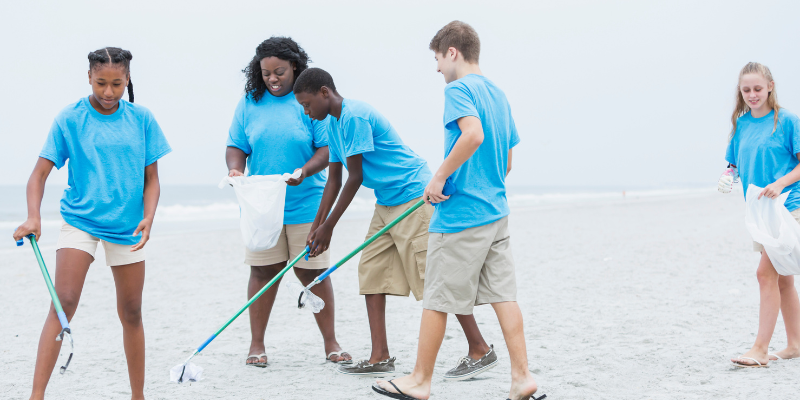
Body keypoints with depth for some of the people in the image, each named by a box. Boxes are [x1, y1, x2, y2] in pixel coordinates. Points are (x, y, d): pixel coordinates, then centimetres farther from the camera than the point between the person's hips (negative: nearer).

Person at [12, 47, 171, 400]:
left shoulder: (141, 119, 0)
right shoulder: (70, 119, -6)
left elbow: (151, 179, 5)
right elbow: (40, 173, -7)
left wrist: (148, 217, -13)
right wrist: (33, 218, -24)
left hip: (126, 225, 2)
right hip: (80, 219, -2)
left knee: (131, 312, 9)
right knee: (63, 303, -16)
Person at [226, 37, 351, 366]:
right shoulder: (250, 102, 6)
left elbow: (327, 147, -5)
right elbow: (236, 146, 8)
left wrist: (304, 171, -23)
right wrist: (235, 168, -14)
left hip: (306, 203, -2)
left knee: (314, 272, 3)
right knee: (263, 272, 4)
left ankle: (330, 342, 15)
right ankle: (256, 345, 14)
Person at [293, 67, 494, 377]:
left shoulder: (354, 116, -19)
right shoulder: (333, 124, 13)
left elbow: (355, 178, -18)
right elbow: (334, 179, 17)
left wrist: (328, 227, -11)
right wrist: (316, 227, 14)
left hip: (413, 195, -10)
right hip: (387, 202, 10)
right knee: (371, 271, 5)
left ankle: (480, 350, -4)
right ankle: (380, 358, 7)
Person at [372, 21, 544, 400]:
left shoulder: (458, 88, -10)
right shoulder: (498, 94, 15)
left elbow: (473, 134, -29)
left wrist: (439, 177, -21)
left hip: (459, 215, -8)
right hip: (496, 211, 8)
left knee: (437, 299, 2)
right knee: (503, 294, 7)